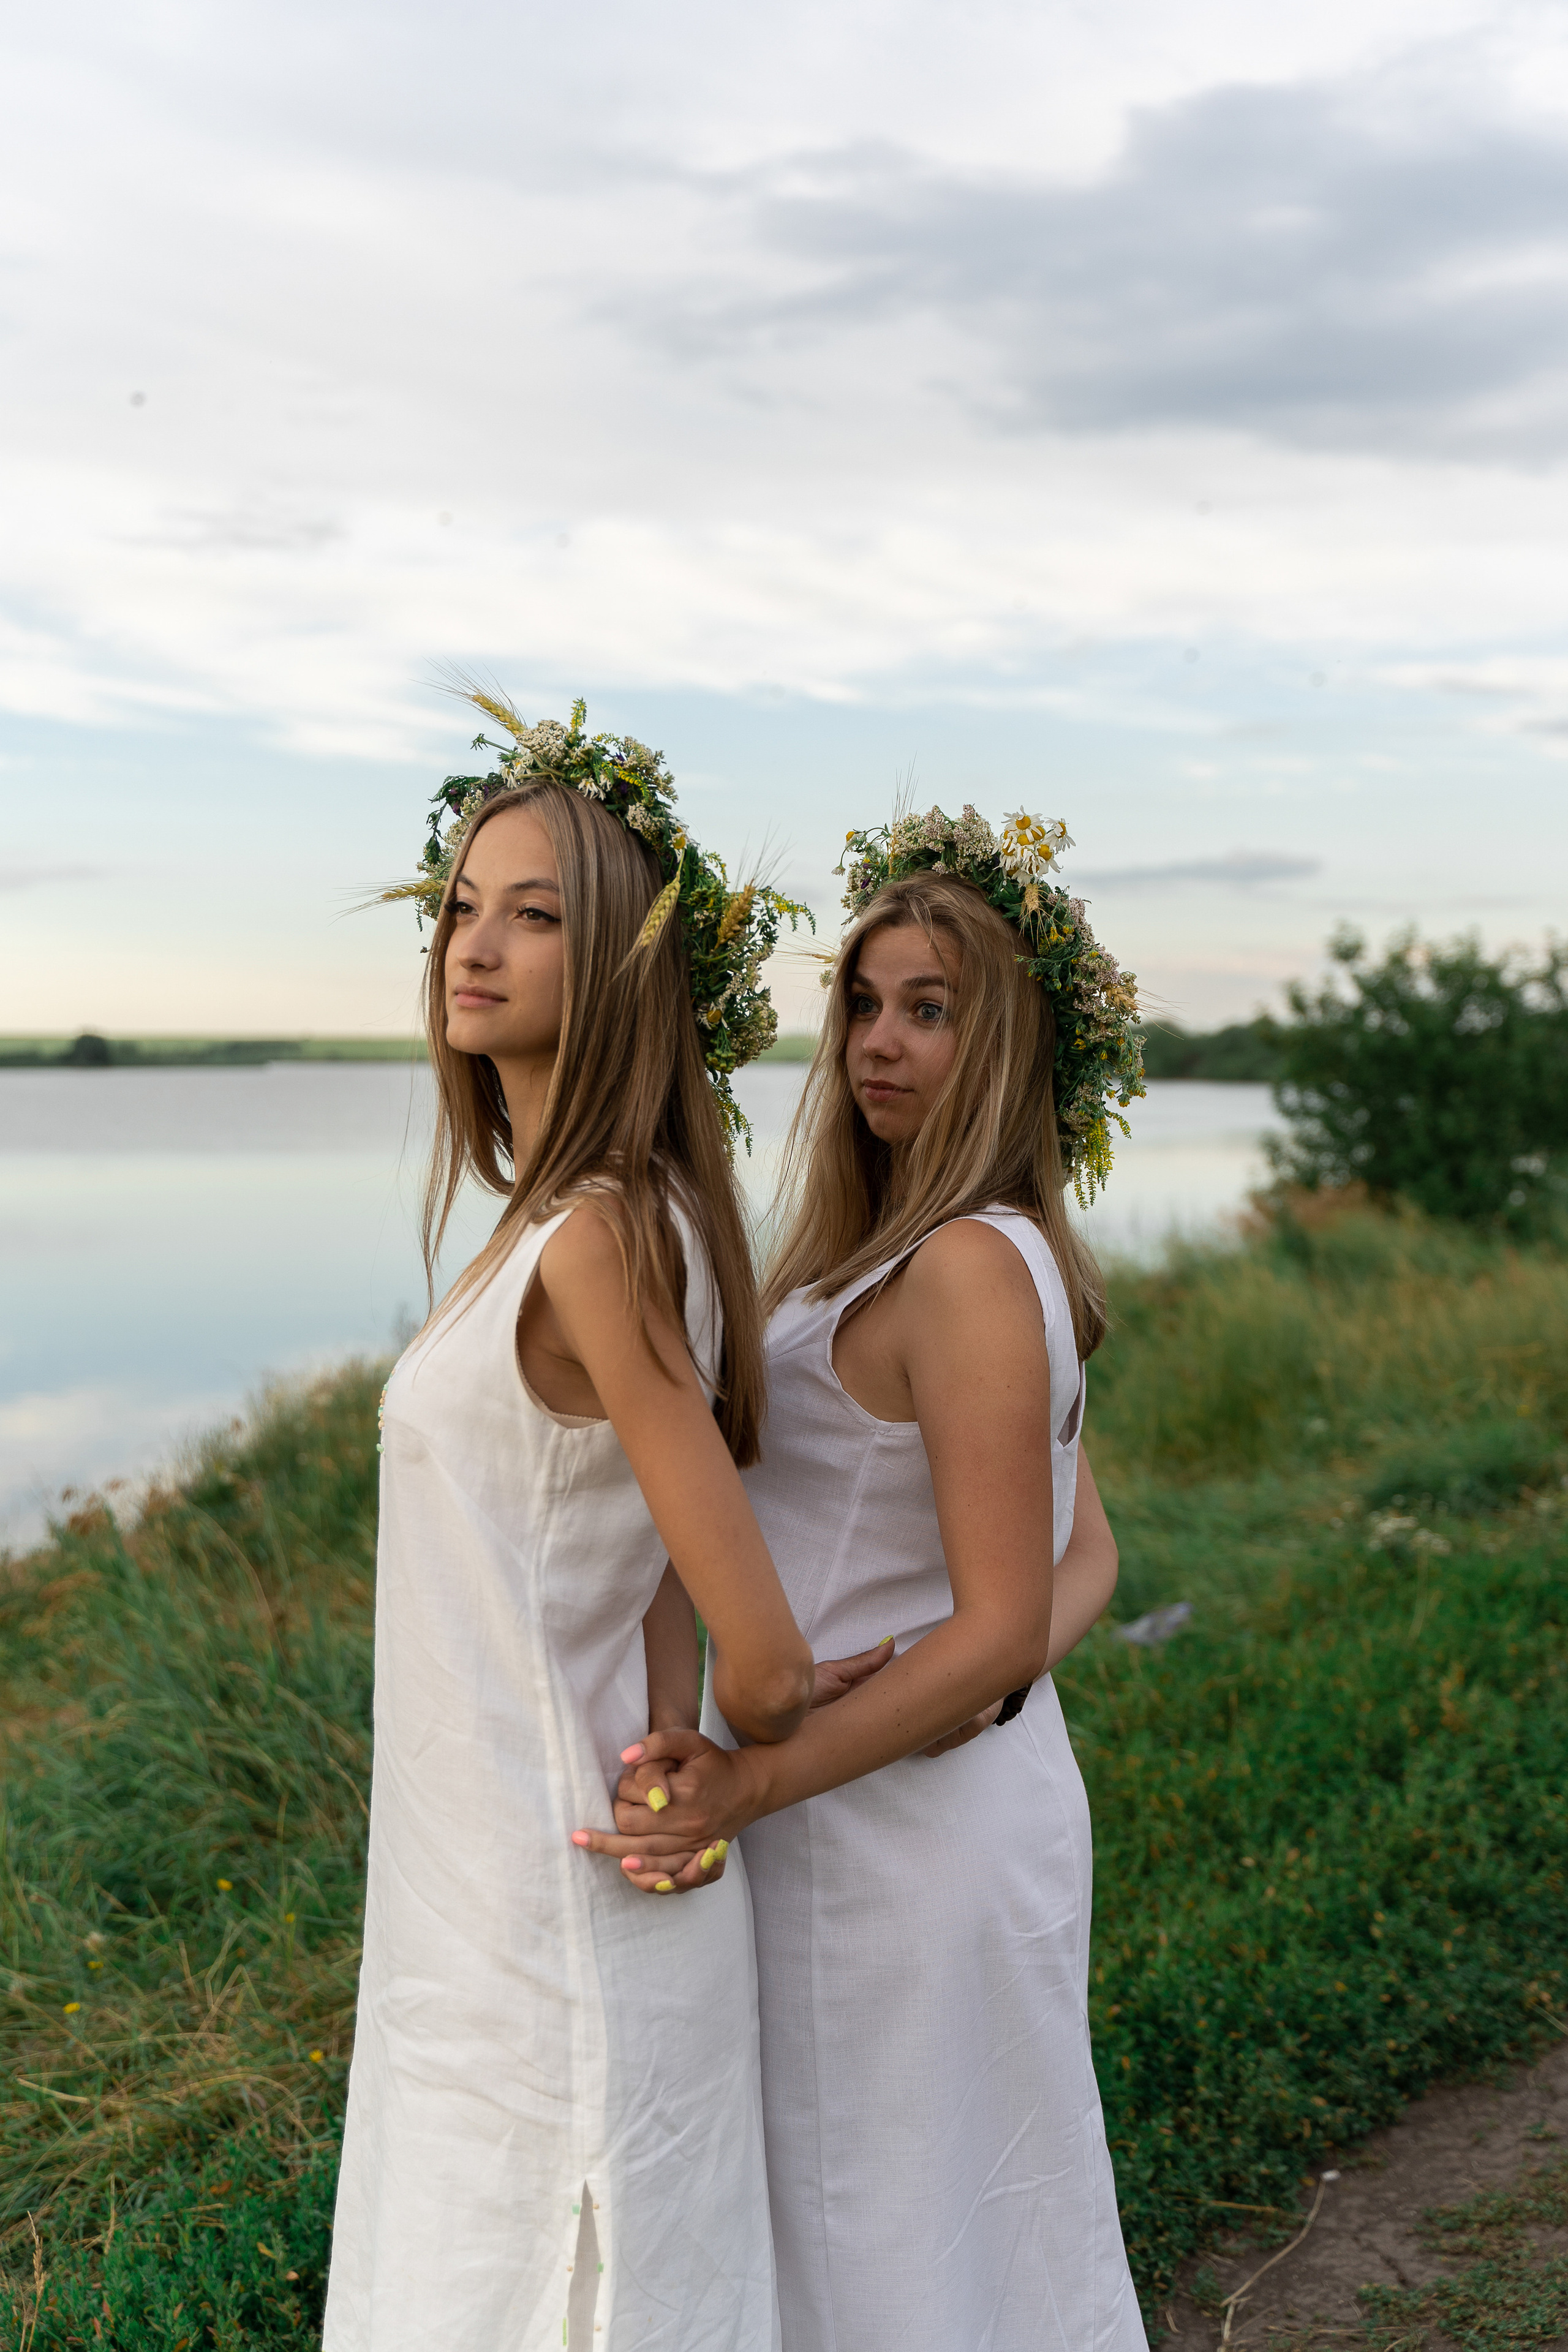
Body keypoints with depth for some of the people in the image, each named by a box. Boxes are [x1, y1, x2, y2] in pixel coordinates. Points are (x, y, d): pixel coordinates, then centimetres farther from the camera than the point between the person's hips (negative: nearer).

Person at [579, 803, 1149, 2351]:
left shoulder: (971, 1267, -22)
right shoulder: (1006, 1256, 7)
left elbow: (1002, 1626, -24)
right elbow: (1084, 1559, 11)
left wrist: (752, 1786, -24)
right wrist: (1003, 1681, -5)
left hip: (898, 1830, -9)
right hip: (983, 1799, 9)